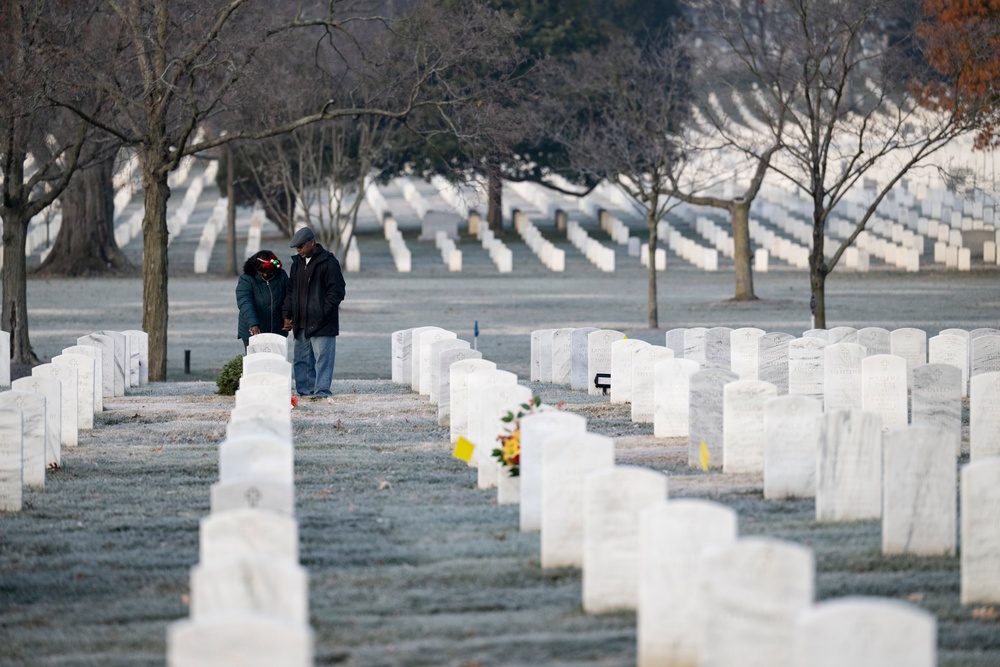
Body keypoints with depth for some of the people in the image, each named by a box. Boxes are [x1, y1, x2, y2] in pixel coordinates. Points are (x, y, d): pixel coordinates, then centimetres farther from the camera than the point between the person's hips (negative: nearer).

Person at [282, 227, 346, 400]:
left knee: (323, 358, -8)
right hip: (302, 324, 7)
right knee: (301, 359, 8)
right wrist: (288, 316, 10)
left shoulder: (328, 262, -7)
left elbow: (336, 292, -10)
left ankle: (322, 391, -8)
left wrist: (323, 313, -16)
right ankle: (305, 391, 13)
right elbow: (290, 291, 20)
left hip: (322, 323, -7)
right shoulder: (297, 263, 15)